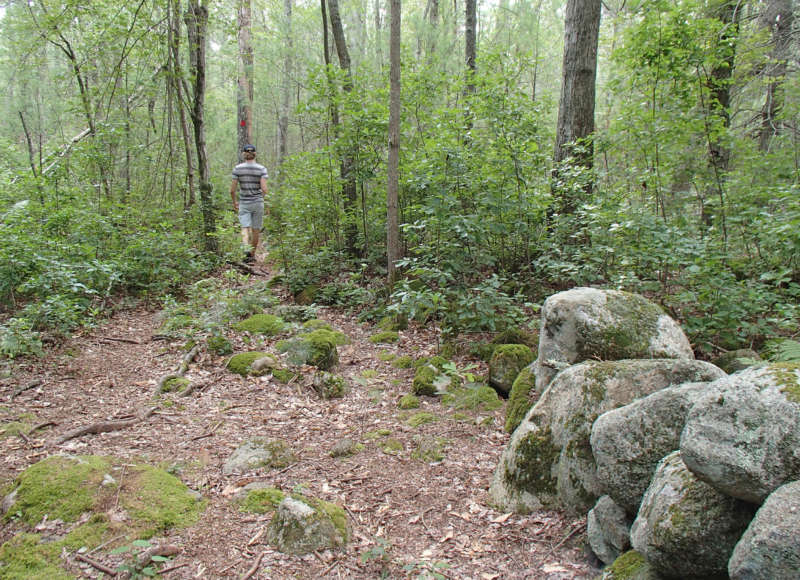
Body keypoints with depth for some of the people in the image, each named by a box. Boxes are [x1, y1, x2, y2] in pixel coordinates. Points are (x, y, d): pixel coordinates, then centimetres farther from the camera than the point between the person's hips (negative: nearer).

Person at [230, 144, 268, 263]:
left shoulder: (237, 168, -3)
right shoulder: (261, 168, -5)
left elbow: (232, 189, -3)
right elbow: (264, 188, -14)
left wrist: (234, 202, 13)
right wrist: (262, 196, 9)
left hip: (244, 203, 0)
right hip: (258, 203, 0)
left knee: (245, 229, -4)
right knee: (256, 230, 13)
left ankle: (247, 248, -32)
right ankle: (252, 255, 22)